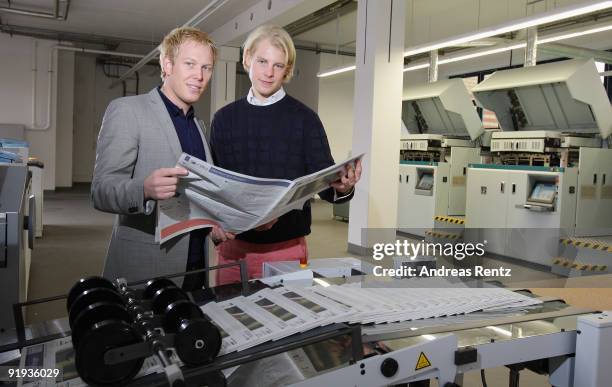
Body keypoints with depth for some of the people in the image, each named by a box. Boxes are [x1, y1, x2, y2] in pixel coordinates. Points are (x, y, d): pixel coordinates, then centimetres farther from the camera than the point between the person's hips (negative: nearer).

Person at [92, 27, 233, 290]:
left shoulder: (198, 125, 15)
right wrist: (144, 189, -35)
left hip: (195, 266, 7)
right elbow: (101, 191, -15)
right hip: (144, 273, -6)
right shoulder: (127, 110, -8)